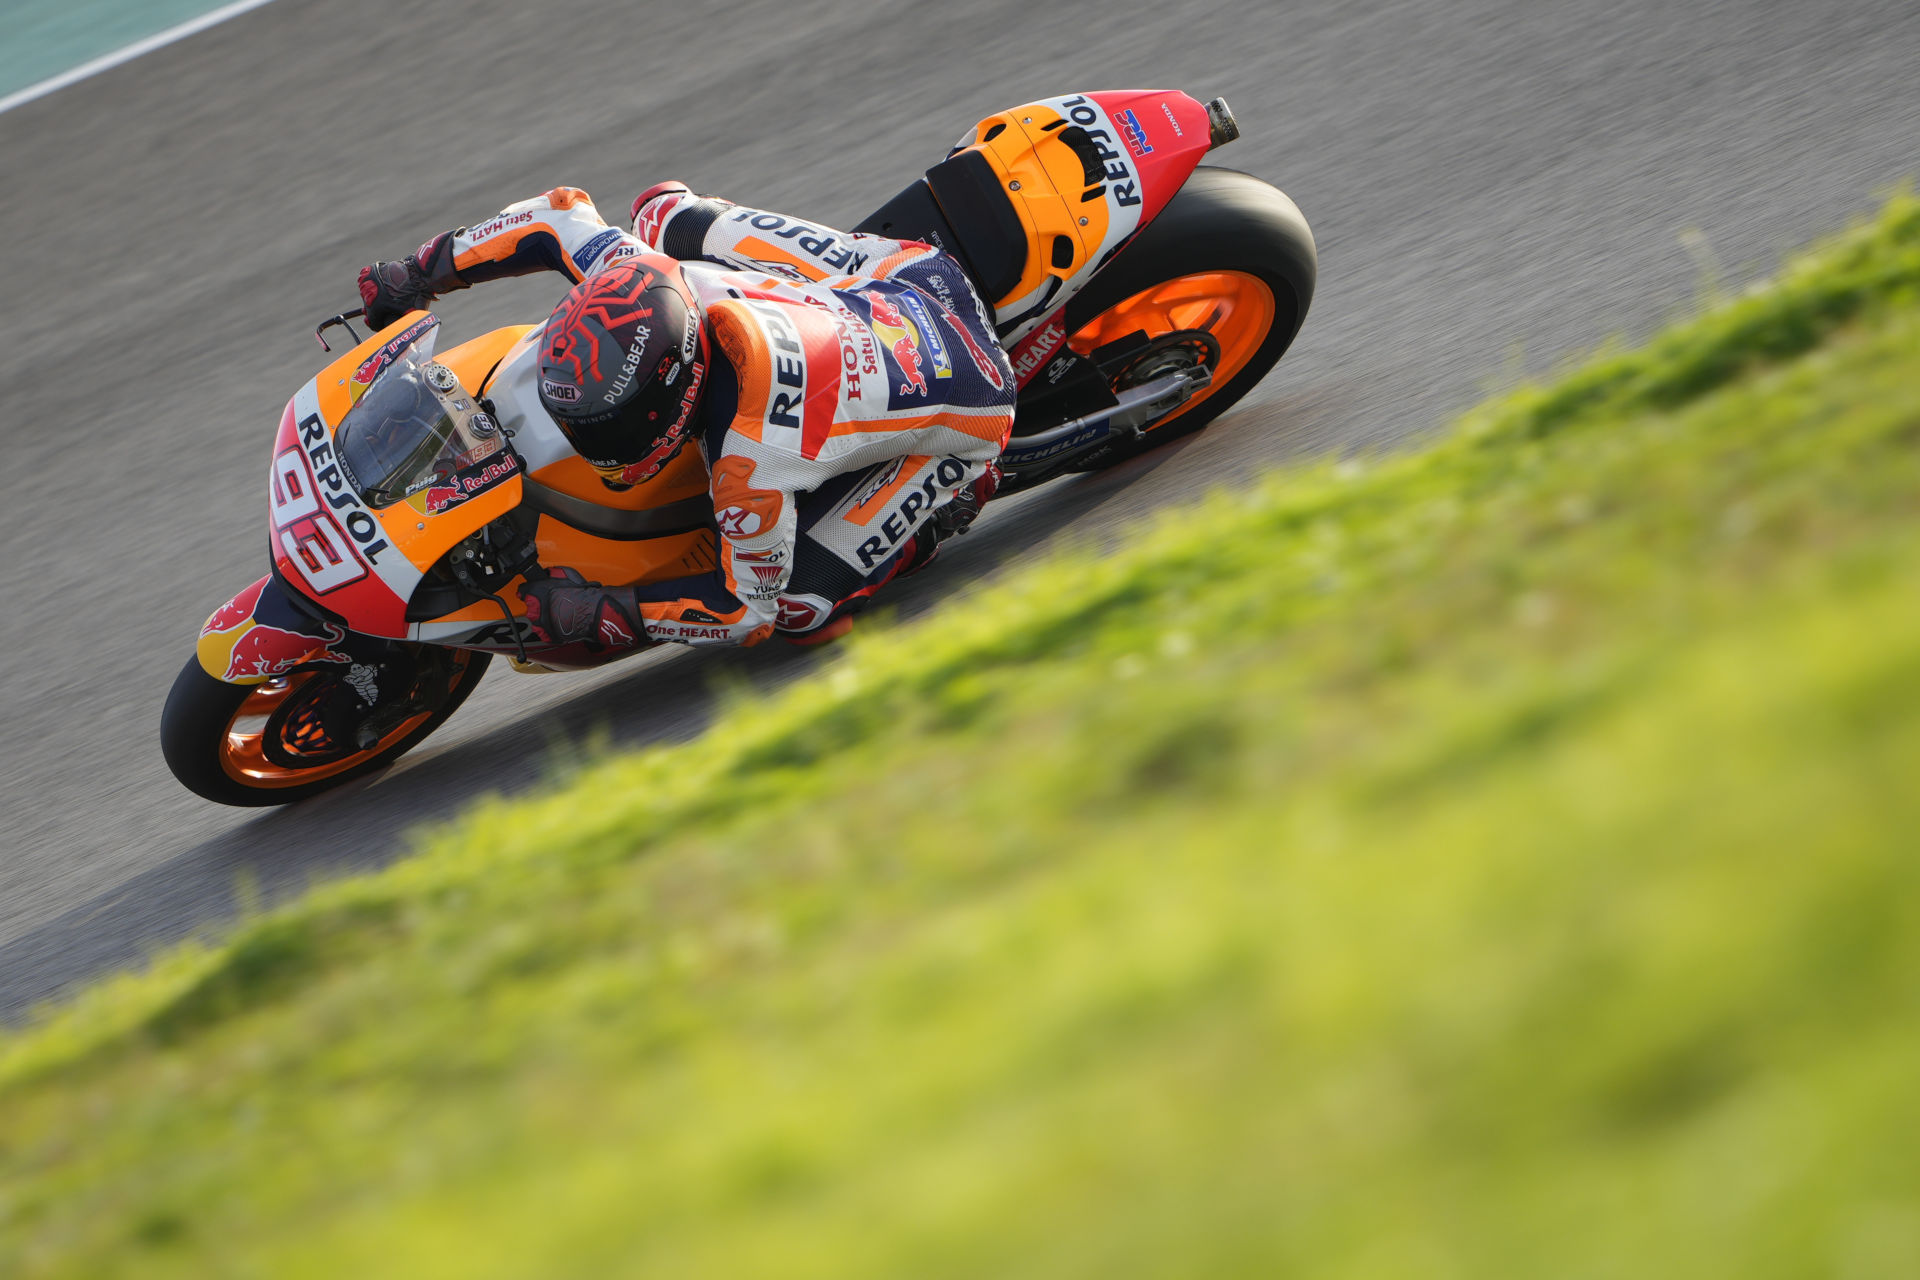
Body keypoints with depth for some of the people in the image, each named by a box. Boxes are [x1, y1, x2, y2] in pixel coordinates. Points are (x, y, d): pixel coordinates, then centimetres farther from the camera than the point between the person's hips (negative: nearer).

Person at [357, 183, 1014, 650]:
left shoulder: (751, 463, -42)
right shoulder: (642, 279, -26)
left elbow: (749, 606, -26)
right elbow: (564, 212, -6)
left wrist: (599, 616, -28)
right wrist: (421, 272, -4)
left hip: (961, 410, -6)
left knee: (800, 608, -13)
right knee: (667, 215, 11)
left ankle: (960, 491, 7)